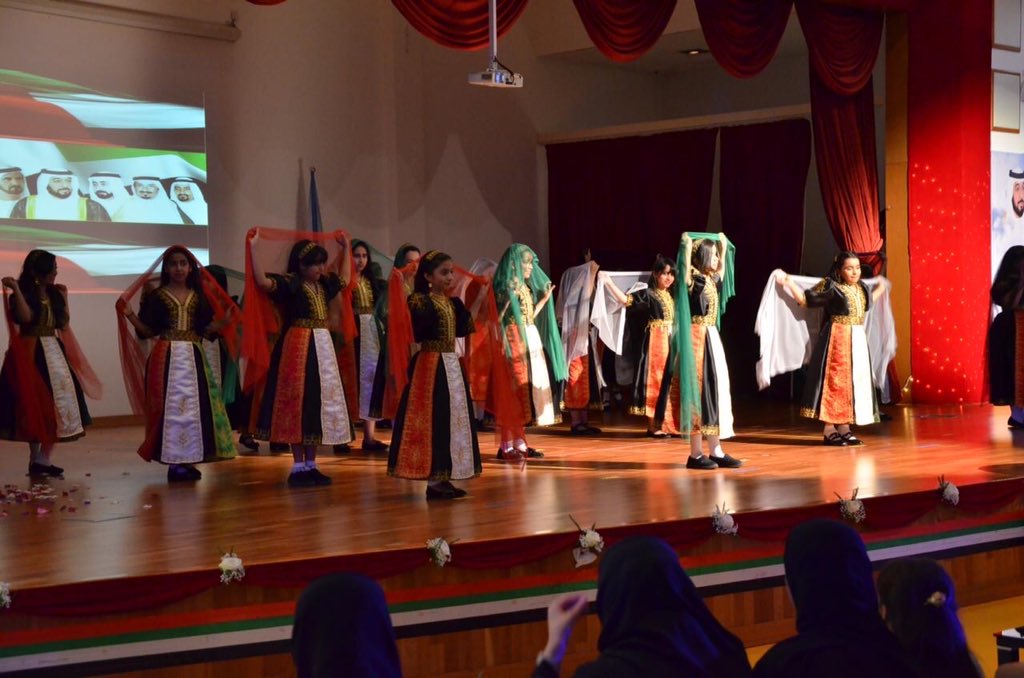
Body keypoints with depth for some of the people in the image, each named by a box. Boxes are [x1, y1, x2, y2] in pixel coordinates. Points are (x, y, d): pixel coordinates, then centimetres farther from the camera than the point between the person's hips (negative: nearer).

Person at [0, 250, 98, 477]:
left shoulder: (54, 294, 10)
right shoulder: (24, 294, -8)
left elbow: (64, 324, 12)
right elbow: (25, 316, -27)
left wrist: (64, 297, 10)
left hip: (54, 352, 6)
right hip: (31, 354, -6)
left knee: (56, 404, 2)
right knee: (35, 405, -1)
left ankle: (45, 460, 4)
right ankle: (35, 460, 6)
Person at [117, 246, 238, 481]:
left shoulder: (199, 296, 10)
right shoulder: (157, 296, 1)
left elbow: (204, 329, 7)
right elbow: (148, 330, -2)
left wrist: (223, 321, -8)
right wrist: (130, 316, -17)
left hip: (193, 357, 4)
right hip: (167, 358, -3)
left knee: (194, 406, 1)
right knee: (170, 407, -5)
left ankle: (189, 460, 8)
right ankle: (174, 462, -3)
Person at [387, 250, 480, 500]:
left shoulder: (451, 302, 12)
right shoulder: (420, 300, -10)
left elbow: (463, 329, 8)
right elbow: (420, 332, -23)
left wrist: (458, 302, 5)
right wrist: (430, 301, -22)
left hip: (452, 364, 9)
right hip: (431, 365, -9)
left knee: (452, 418, 9)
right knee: (432, 419, -8)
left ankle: (442, 478, 16)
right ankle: (433, 481, -4)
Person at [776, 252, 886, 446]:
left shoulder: (861, 288, 13)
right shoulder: (830, 286, -8)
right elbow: (805, 299, -7)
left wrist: (880, 289, 44)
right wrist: (788, 283, -18)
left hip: (858, 339, 7)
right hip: (837, 339, -7)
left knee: (854, 381, 6)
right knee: (835, 381, -7)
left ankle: (843, 427, 12)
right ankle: (829, 430, -4)